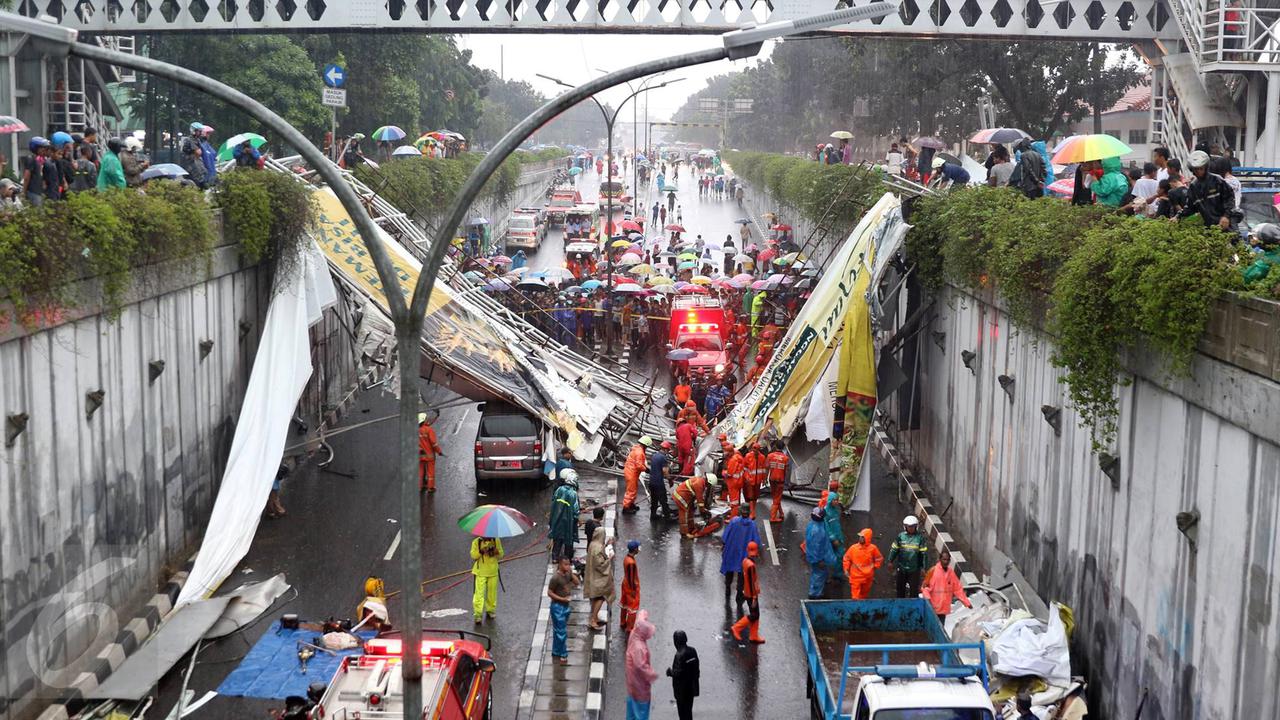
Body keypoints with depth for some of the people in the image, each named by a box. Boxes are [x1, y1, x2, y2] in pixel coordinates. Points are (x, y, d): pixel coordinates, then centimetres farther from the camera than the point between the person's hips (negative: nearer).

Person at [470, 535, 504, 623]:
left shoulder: (496, 541, 3)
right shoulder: (476, 542, -3)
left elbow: (501, 556, 4)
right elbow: (473, 556, -7)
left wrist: (497, 552, -18)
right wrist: (480, 551, -25)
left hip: (493, 572, 3)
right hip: (480, 572, -3)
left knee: (492, 592, 9)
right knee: (479, 593, -8)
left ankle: (490, 610, 27)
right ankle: (477, 614, -7)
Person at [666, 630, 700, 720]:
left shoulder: (680, 655, -24)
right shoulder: (693, 651, 0)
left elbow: (679, 673, -25)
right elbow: (696, 668, 6)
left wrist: (670, 672, -7)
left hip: (682, 690, -8)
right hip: (691, 688, 8)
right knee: (688, 711, 20)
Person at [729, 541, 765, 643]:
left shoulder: (745, 561, 1)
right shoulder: (751, 565, -27)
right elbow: (751, 582, -24)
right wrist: (754, 597, -19)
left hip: (747, 593, 9)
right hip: (751, 594, -9)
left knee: (755, 615, 15)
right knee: (754, 615, 2)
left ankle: (754, 636, 21)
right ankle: (736, 628, 6)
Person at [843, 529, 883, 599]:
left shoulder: (872, 548, -6)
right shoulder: (853, 548, -7)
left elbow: (879, 559, 8)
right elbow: (847, 558, 5)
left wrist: (874, 567, 3)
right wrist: (846, 569, 1)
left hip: (868, 577, 1)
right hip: (856, 576, -1)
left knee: (864, 594, 17)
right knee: (855, 596, -4)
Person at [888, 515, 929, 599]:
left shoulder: (920, 538, -5)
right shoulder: (900, 536, -1)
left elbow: (924, 553, -2)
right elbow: (894, 549, 8)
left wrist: (923, 567, -3)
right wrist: (891, 560, 9)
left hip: (914, 568, -2)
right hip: (901, 567, 2)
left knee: (914, 589, 2)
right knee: (900, 588, 14)